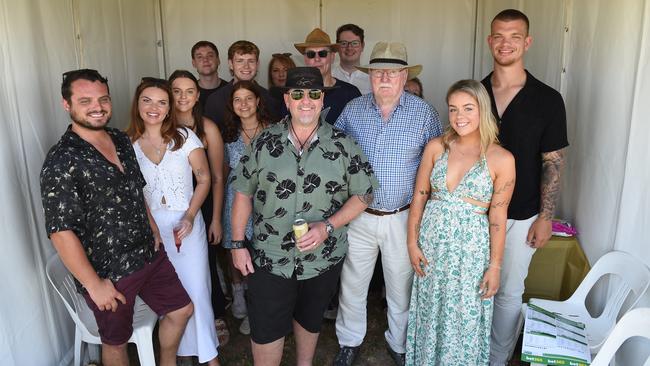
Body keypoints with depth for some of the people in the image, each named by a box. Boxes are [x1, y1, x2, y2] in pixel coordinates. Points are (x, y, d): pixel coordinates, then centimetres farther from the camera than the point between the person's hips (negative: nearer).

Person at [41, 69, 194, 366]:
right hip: (108, 273, -7)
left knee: (181, 310, 19)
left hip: (149, 255, 7)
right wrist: (94, 285, -18)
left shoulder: (121, 140, 2)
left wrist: (153, 230, 13)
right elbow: (61, 232, -22)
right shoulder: (61, 162, -20)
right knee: (116, 341, 15)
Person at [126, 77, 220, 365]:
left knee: (196, 290, 2)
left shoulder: (185, 137, -5)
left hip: (187, 222, -1)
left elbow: (204, 179, -2)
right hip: (149, 227, 2)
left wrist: (190, 217, -11)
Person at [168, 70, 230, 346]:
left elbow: (217, 178, -5)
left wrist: (216, 219, -7)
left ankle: (217, 317, 28)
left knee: (206, 263, 4)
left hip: (203, 207, -2)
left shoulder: (207, 128, -9)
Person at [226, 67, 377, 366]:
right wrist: (238, 244, -1)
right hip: (269, 259, 0)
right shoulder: (264, 143, -4)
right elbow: (243, 193, 1)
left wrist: (327, 226, -17)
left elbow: (364, 193, -4)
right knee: (266, 330, 8)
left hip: (323, 259, 1)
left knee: (310, 320, 22)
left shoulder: (342, 145, -6)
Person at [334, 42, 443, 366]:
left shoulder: (424, 114, -6)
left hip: (403, 217, -1)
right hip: (358, 215, 2)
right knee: (352, 284, 14)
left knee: (401, 289, 15)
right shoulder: (353, 110, -1)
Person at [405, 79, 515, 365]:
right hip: (432, 242, 3)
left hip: (472, 248, -2)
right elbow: (419, 197, 2)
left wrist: (495, 266, -4)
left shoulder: (501, 159, -8)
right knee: (430, 312, 18)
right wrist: (412, 242, -1)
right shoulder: (436, 147, -2)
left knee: (466, 318, 11)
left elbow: (497, 216, -6)